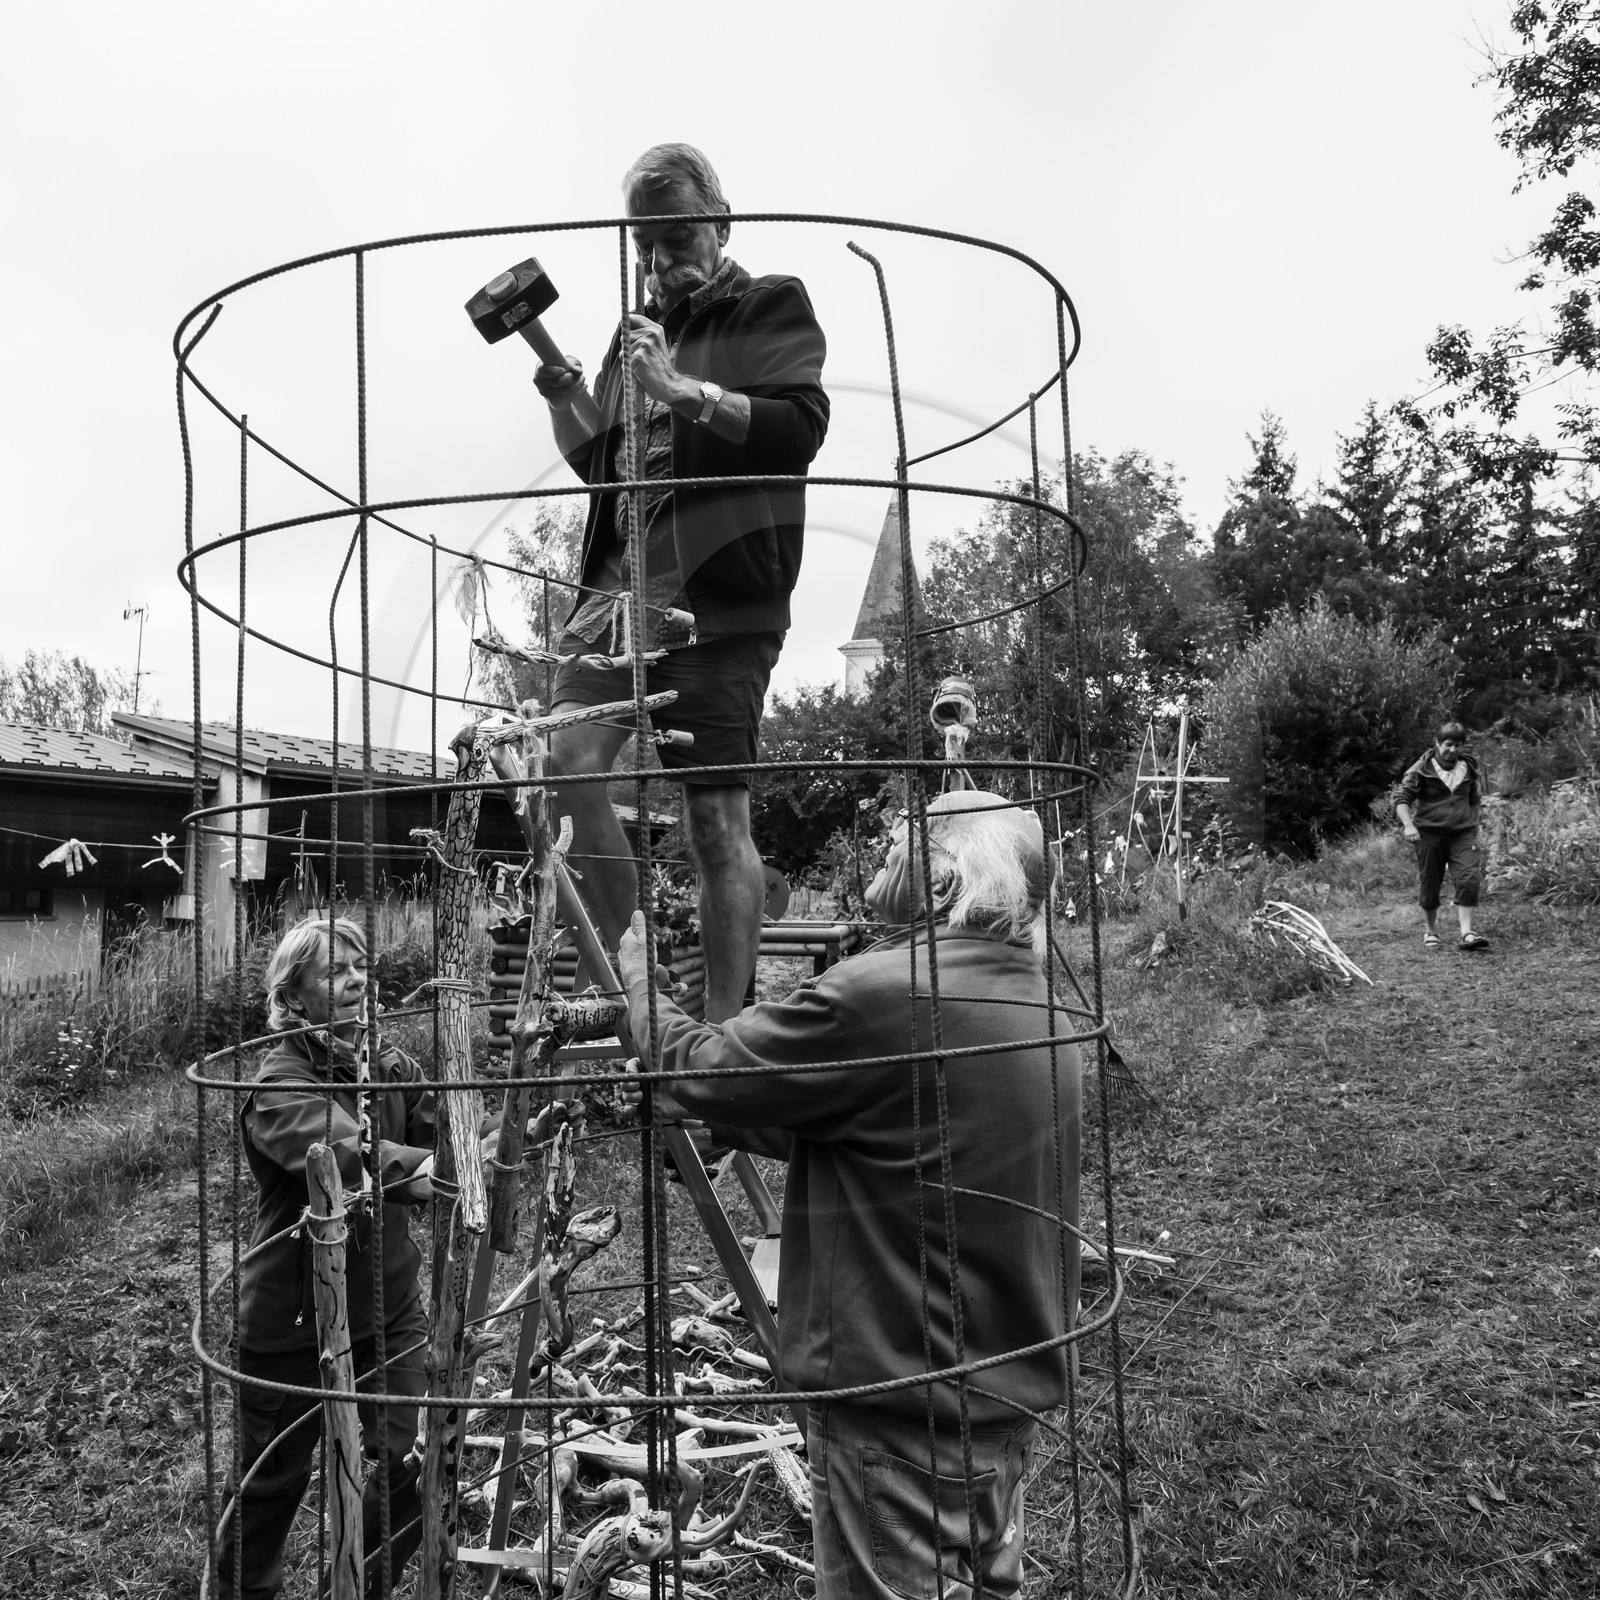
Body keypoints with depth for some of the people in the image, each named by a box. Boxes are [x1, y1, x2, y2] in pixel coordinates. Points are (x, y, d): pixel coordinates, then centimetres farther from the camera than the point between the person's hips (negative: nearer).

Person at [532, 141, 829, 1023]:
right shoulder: (638, 330, 28)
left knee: (717, 818, -7)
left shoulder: (773, 308, 9)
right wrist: (563, 396, 13)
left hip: (717, 592, -5)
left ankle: (723, 1030, 1)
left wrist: (682, 388, -16)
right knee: (568, 764, -15)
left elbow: (801, 427, -8)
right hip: (617, 583, 6)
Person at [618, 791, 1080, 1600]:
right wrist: (717, 1115, 17)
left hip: (901, 1409, -8)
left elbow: (692, 1071, -14)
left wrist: (637, 968, 4)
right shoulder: (1029, 1004, 6)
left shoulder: (881, 995, -24)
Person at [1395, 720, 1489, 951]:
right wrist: (1408, 825, -22)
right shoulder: (1422, 769, -6)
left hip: (1462, 834, 3)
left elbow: (1475, 800, 24)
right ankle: (1431, 931, 27)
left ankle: (1466, 933, -14)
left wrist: (1472, 824, 19)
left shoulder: (1468, 768, 8)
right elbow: (1402, 799, -8)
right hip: (1430, 834, -2)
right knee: (1429, 886, 7)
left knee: (1469, 879, -14)